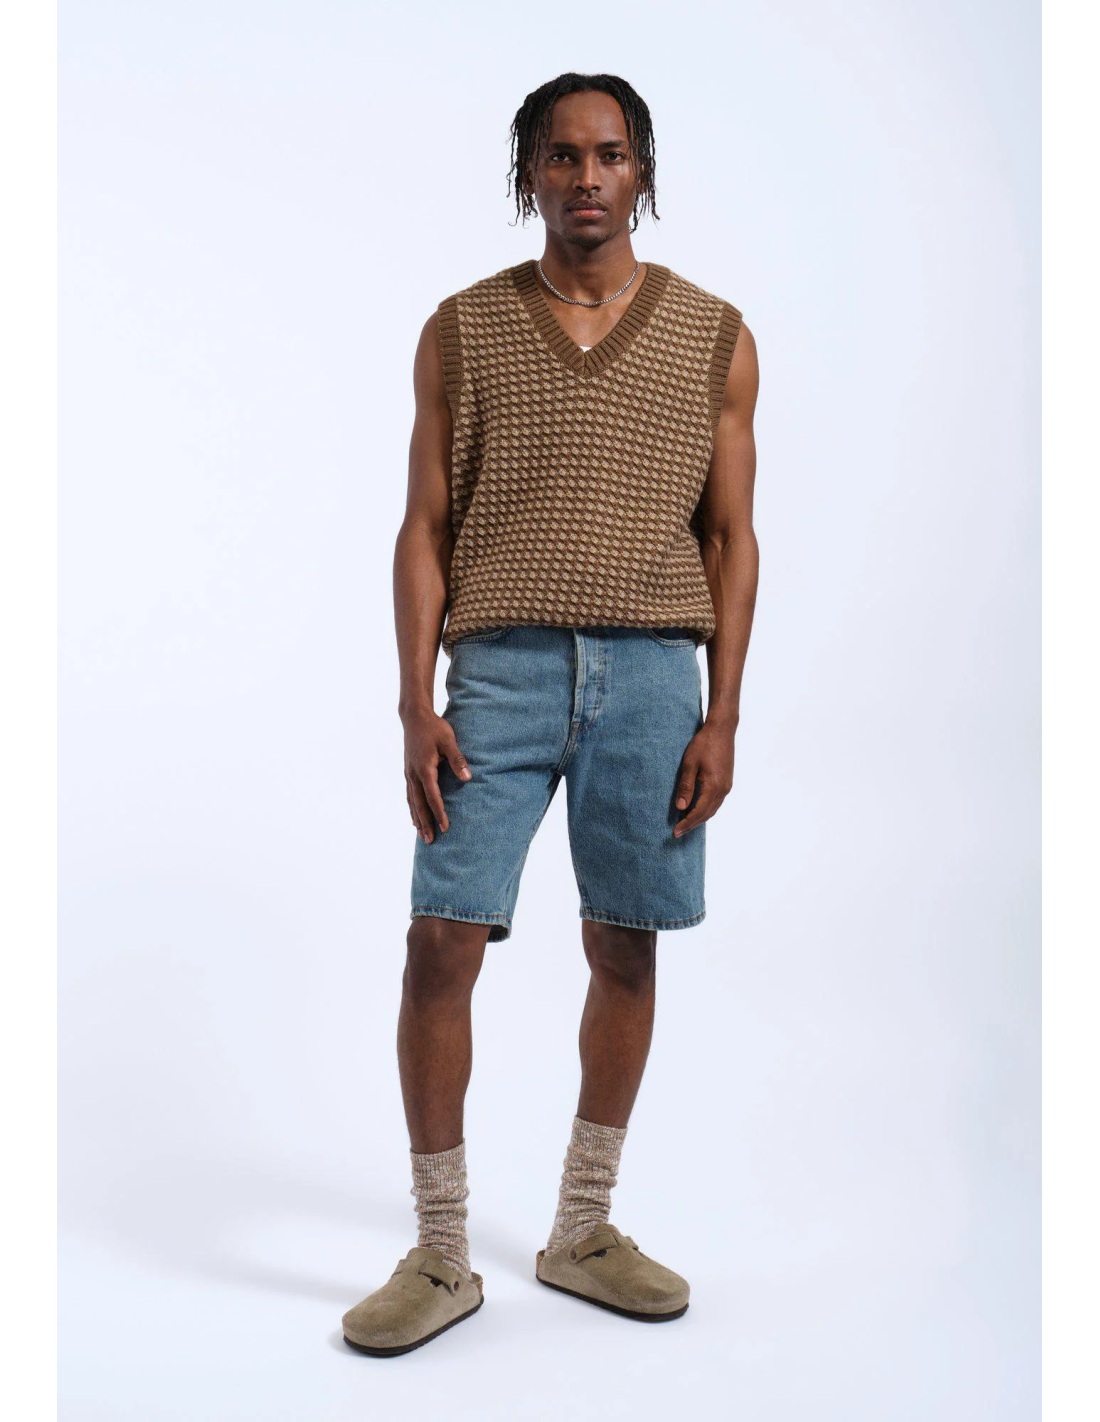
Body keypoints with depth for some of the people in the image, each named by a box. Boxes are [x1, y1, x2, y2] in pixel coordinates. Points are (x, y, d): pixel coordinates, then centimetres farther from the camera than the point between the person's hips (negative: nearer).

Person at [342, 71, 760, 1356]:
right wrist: (417, 707, -4)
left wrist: (722, 716, 0)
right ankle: (441, 1256, 8)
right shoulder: (462, 330, 8)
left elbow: (731, 536, 8)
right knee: (441, 942, -7)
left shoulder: (713, 337, 9)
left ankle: (581, 1233, 23)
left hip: (653, 672, 1)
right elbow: (424, 528, 6)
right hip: (499, 667, 0)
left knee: (624, 949, 5)